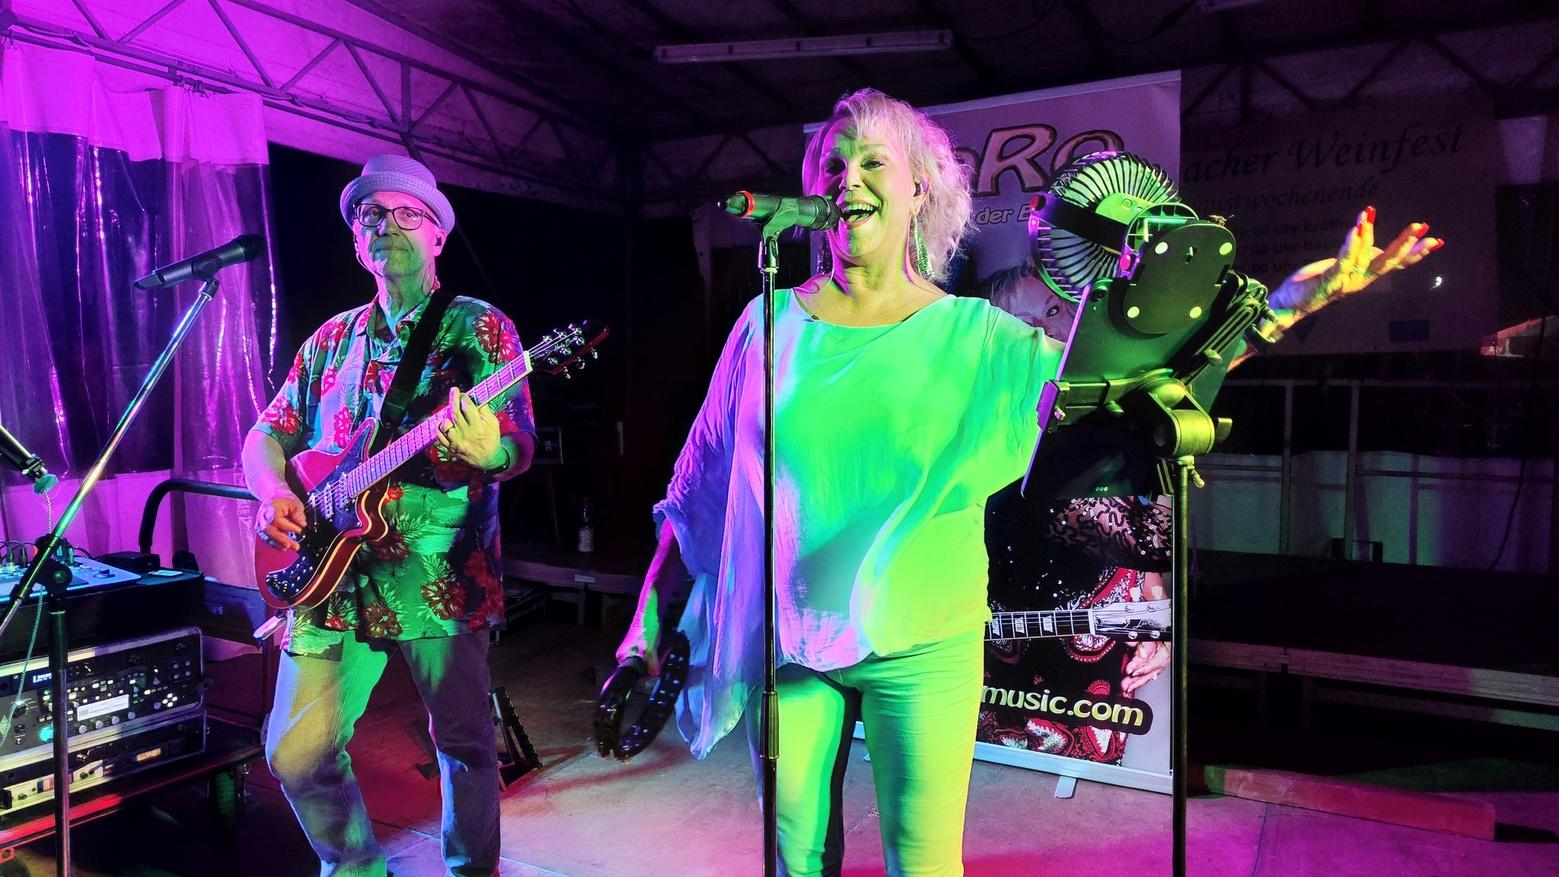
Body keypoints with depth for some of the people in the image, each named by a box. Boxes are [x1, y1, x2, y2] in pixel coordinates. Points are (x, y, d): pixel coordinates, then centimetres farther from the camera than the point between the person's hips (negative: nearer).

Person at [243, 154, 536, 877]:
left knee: (464, 742, 7)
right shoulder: (332, 339, 15)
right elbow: (268, 434, 19)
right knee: (296, 752, 3)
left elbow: (521, 447, -8)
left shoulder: (478, 327, 0)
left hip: (439, 575, -4)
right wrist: (272, 489, -2)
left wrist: (491, 450, -32)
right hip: (333, 579, 4)